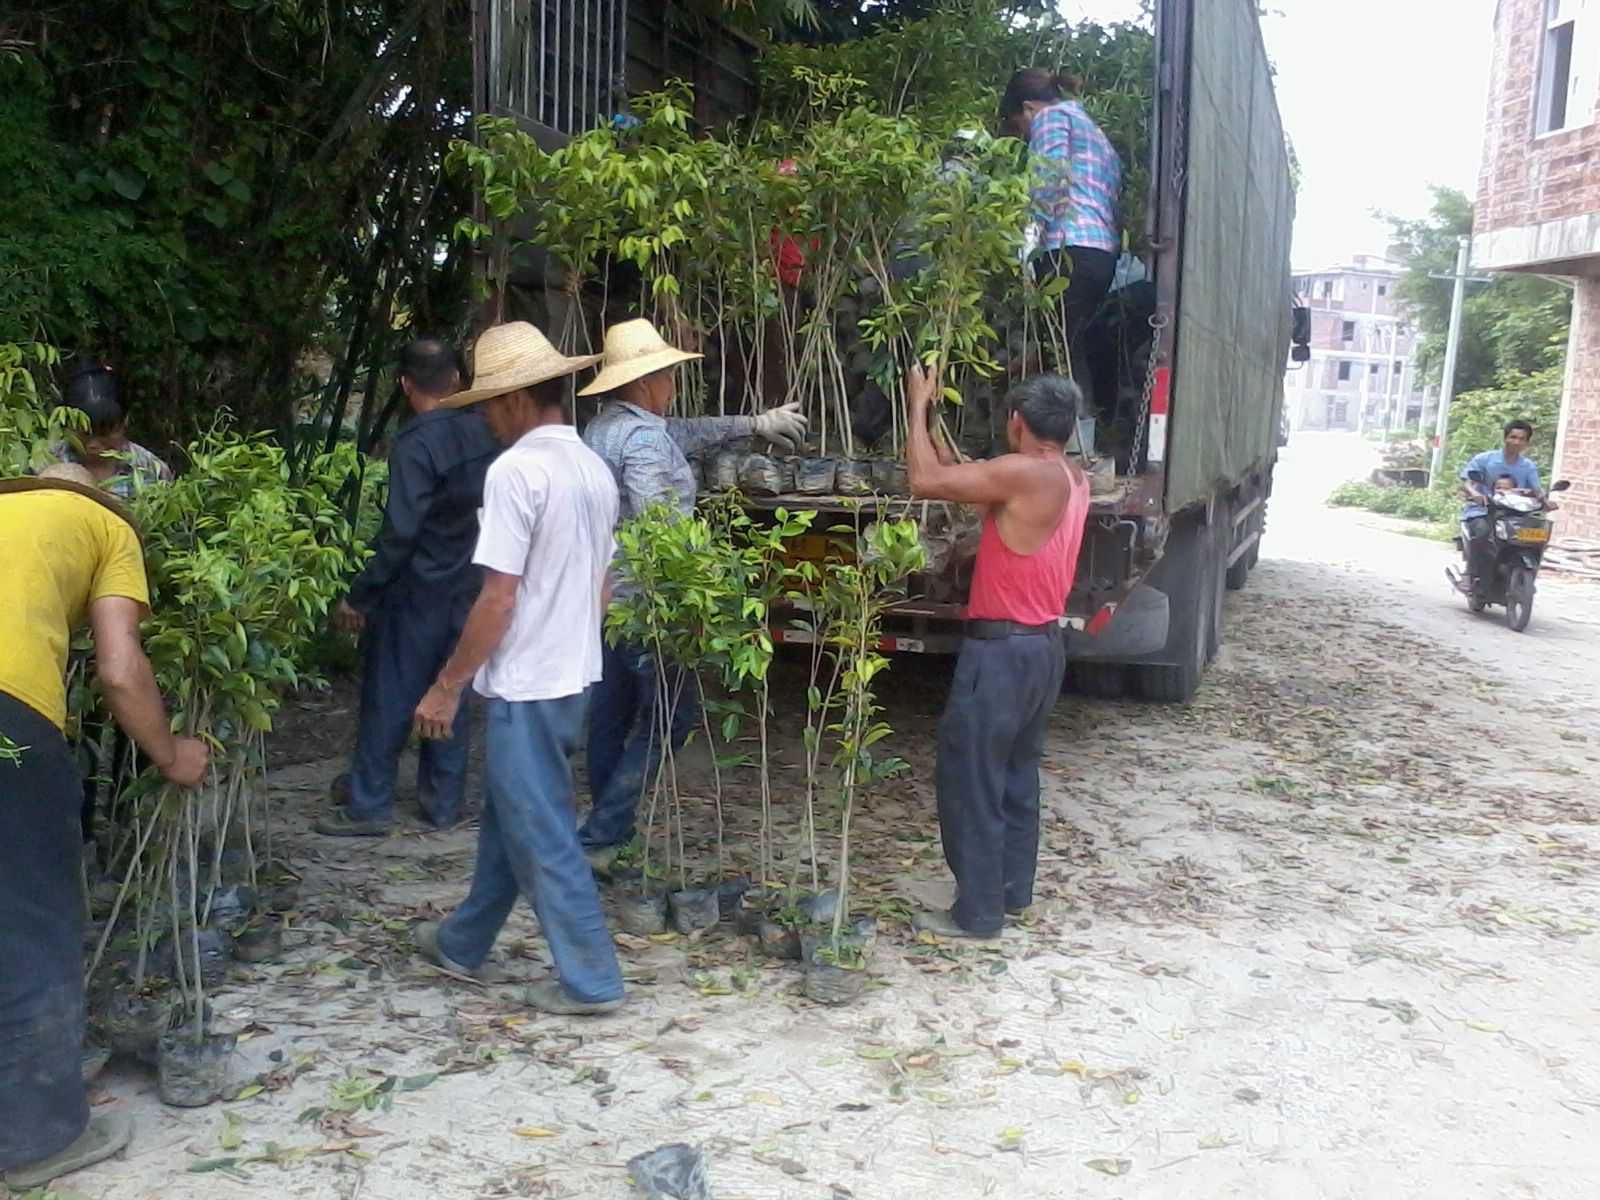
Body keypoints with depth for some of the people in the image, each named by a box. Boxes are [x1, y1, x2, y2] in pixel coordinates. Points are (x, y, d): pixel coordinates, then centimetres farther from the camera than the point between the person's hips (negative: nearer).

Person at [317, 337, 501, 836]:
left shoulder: (415, 444, -18)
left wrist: (358, 597, -15)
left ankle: (369, 806, 13)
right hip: (467, 589, 6)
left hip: (417, 590, -6)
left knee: (388, 698, 5)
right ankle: (444, 803, 21)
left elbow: (400, 534, -22)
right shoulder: (483, 433, 1)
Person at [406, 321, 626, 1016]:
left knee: (542, 835, 3)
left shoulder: (516, 471, -19)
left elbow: (499, 600, -21)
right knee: (507, 816, 21)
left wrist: (447, 686, -12)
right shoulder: (595, 470, 7)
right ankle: (463, 944, 37)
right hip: (574, 674, 9)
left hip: (526, 685, -9)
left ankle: (590, 980, 12)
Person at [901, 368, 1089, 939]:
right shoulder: (1072, 479, 8)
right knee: (1017, 774, 20)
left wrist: (918, 406, -7)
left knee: (970, 780, 1)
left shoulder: (1026, 473, -20)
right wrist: (934, 427, 19)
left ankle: (977, 912, 8)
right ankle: (1013, 889, 31)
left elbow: (925, 481, -19)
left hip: (1003, 649, -9)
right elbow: (967, 478, 17)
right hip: (1043, 645, 9)